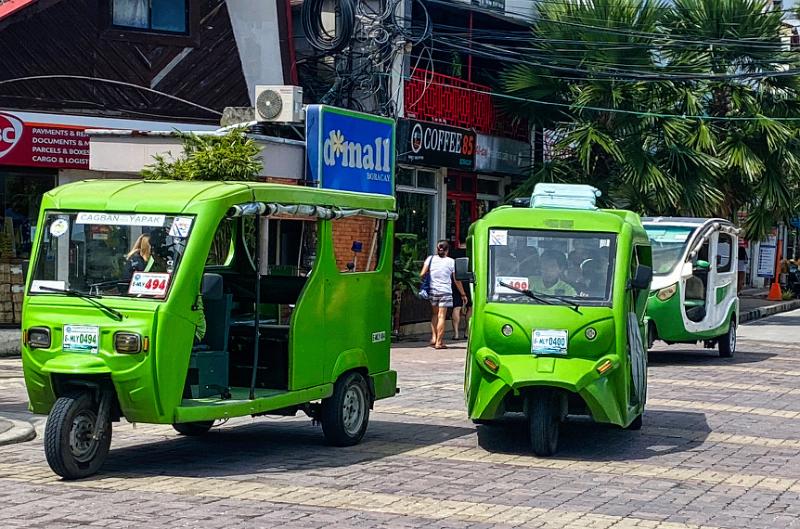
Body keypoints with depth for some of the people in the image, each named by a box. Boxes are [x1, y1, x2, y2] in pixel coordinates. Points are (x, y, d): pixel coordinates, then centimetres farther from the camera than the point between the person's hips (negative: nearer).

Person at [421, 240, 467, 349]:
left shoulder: (430, 259, 5)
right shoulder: (451, 261, 1)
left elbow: (422, 274, -2)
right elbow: (457, 280, 2)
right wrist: (463, 294, 10)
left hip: (432, 291, 2)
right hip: (445, 291, -2)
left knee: (434, 314, 19)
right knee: (441, 316, -1)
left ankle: (433, 337, 10)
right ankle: (439, 342, 0)